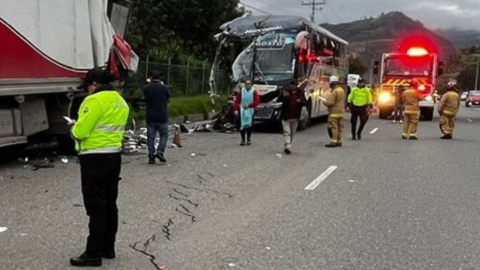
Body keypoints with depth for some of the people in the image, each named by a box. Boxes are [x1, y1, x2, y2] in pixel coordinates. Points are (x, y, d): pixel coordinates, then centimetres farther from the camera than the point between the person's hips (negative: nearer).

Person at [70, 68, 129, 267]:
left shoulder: (94, 100, -16)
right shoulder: (121, 101, 12)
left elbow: (80, 131, -17)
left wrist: (74, 130, 4)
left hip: (95, 159, -9)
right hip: (114, 156, 9)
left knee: (95, 207, -3)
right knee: (109, 205, 15)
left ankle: (93, 254, 4)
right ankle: (108, 248, 24)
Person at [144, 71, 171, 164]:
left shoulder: (146, 88, -2)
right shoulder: (164, 88, -6)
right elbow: (168, 98, 11)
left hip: (150, 117, 2)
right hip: (162, 117, -2)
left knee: (150, 137, 7)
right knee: (164, 135, 11)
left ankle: (151, 157, 6)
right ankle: (160, 152, -6)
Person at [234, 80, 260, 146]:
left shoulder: (254, 92, -2)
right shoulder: (241, 92, 2)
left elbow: (257, 101, -9)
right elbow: (237, 101, 1)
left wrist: (249, 105, -18)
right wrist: (236, 110, -8)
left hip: (250, 110, -1)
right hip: (242, 110, 1)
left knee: (249, 125, 3)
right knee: (242, 125, -2)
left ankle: (249, 139, 18)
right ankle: (243, 139, 6)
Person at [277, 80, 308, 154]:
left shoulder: (300, 93, 5)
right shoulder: (285, 92, -2)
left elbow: (305, 103, 7)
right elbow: (278, 100, -10)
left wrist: (300, 101, -15)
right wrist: (283, 96, -30)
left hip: (295, 117, 3)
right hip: (286, 117, -3)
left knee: (292, 133, 12)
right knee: (287, 132, -10)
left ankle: (288, 147, 26)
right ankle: (288, 147, -17)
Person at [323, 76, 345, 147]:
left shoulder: (334, 92, -18)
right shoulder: (342, 90, 11)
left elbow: (330, 103, -21)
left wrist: (324, 102, -4)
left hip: (334, 112, -9)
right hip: (341, 112, 9)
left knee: (333, 127, -7)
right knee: (340, 127, 12)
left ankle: (333, 142, -9)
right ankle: (339, 141, 17)